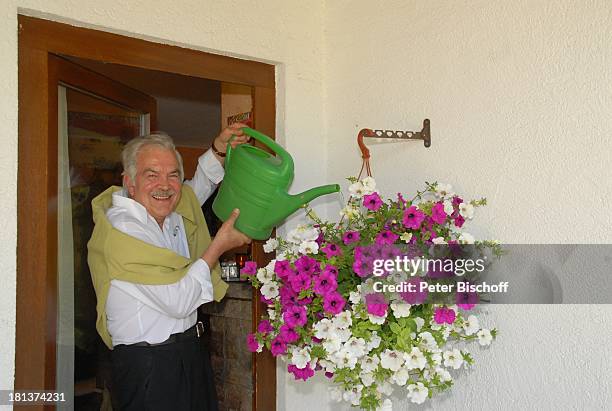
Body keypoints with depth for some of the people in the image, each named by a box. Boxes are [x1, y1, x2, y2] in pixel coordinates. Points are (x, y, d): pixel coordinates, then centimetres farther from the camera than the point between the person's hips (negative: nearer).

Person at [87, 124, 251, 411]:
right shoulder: (120, 229, -21)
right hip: (149, 366, -8)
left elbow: (196, 192, 27)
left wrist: (218, 150, 9)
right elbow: (179, 302, -23)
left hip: (189, 353, 8)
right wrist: (219, 245, -14)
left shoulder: (169, 214, 3)